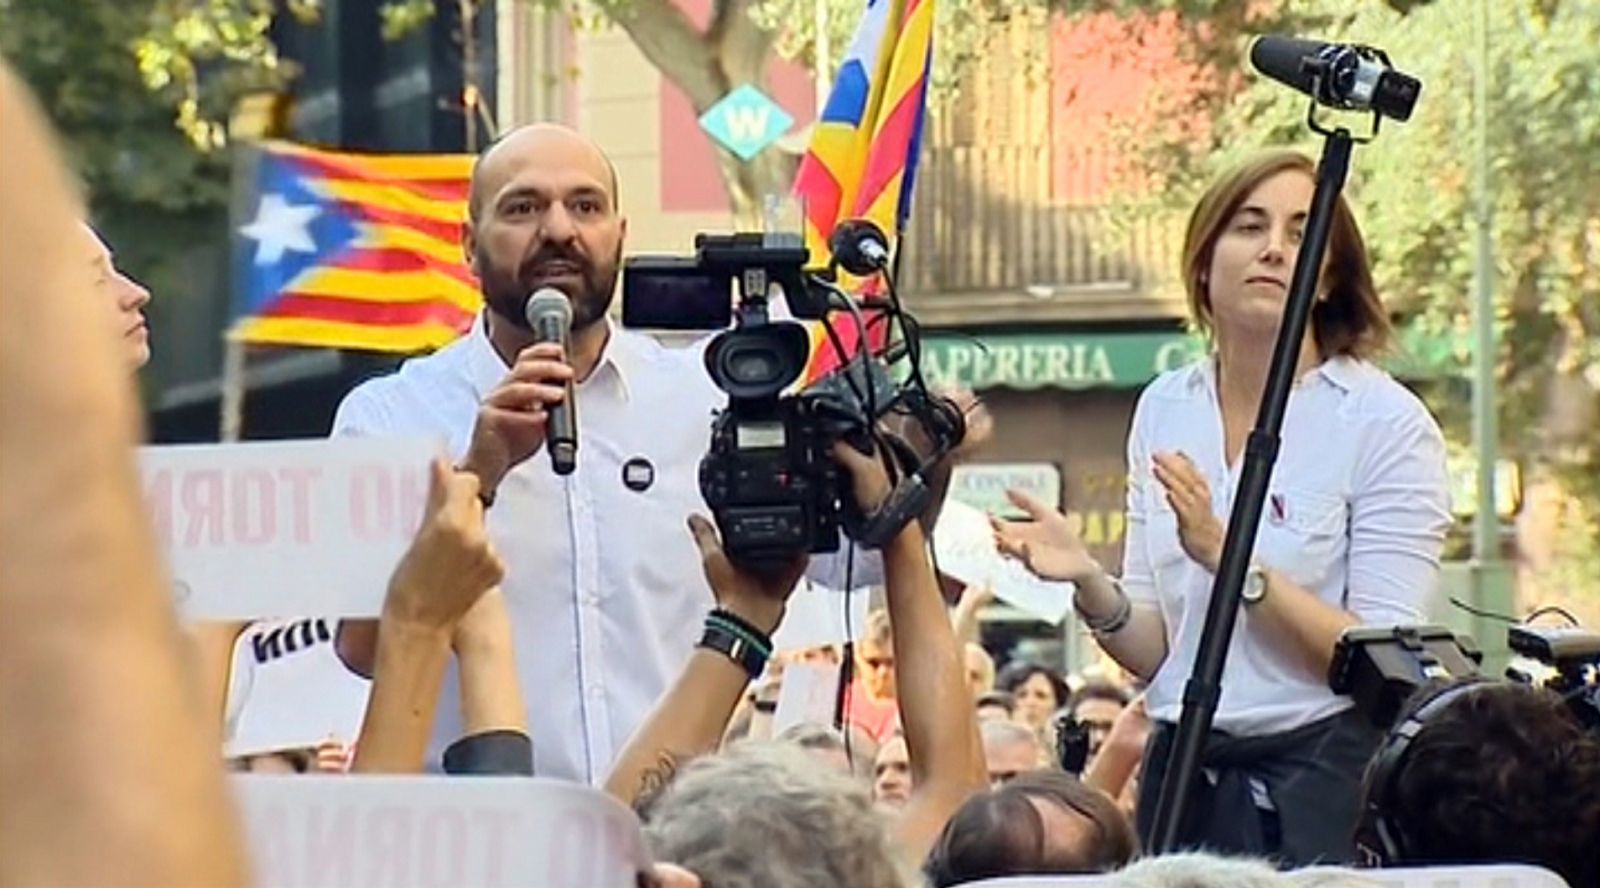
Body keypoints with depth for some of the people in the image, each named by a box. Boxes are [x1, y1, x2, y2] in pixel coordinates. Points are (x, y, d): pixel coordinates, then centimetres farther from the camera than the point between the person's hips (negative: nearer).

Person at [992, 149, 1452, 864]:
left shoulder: (1387, 422, -8)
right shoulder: (1166, 409, 8)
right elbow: (1153, 652, 10)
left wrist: (1228, 556, -22)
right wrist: (1089, 583, -10)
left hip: (1328, 779, -4)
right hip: (1185, 772, 5)